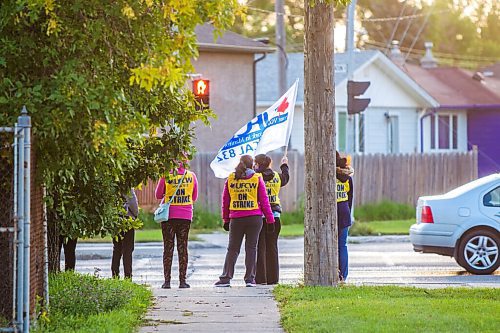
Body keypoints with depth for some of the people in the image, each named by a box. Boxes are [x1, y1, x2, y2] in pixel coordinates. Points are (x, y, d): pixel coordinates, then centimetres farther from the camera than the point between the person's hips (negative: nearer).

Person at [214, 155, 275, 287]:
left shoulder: (230, 179, 5)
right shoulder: (257, 179, 0)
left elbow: (225, 201, 8)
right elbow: (264, 200, 1)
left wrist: (226, 219, 16)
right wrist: (270, 219, 6)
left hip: (236, 218, 1)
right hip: (254, 217, -1)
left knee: (232, 249, 7)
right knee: (251, 248, 4)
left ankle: (226, 278, 1)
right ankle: (250, 278, 0)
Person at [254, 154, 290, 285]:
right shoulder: (277, 177, 4)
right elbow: (286, 178, 25)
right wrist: (284, 166, 44)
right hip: (274, 216, 3)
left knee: (260, 247, 1)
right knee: (272, 247, 10)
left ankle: (260, 278, -2)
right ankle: (272, 278, 11)